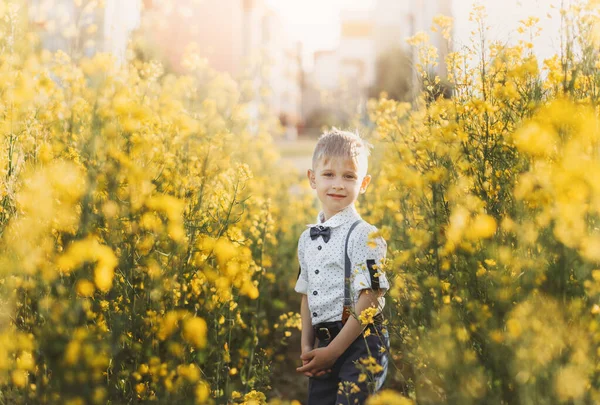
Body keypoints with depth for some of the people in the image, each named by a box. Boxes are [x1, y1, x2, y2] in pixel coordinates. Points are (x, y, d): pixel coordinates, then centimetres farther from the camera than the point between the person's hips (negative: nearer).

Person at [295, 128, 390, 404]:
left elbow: (369, 301, -14)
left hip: (360, 345, -6)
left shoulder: (364, 236, -10)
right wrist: (307, 348, 5)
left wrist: (332, 351, -14)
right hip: (325, 350, 6)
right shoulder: (307, 239, 11)